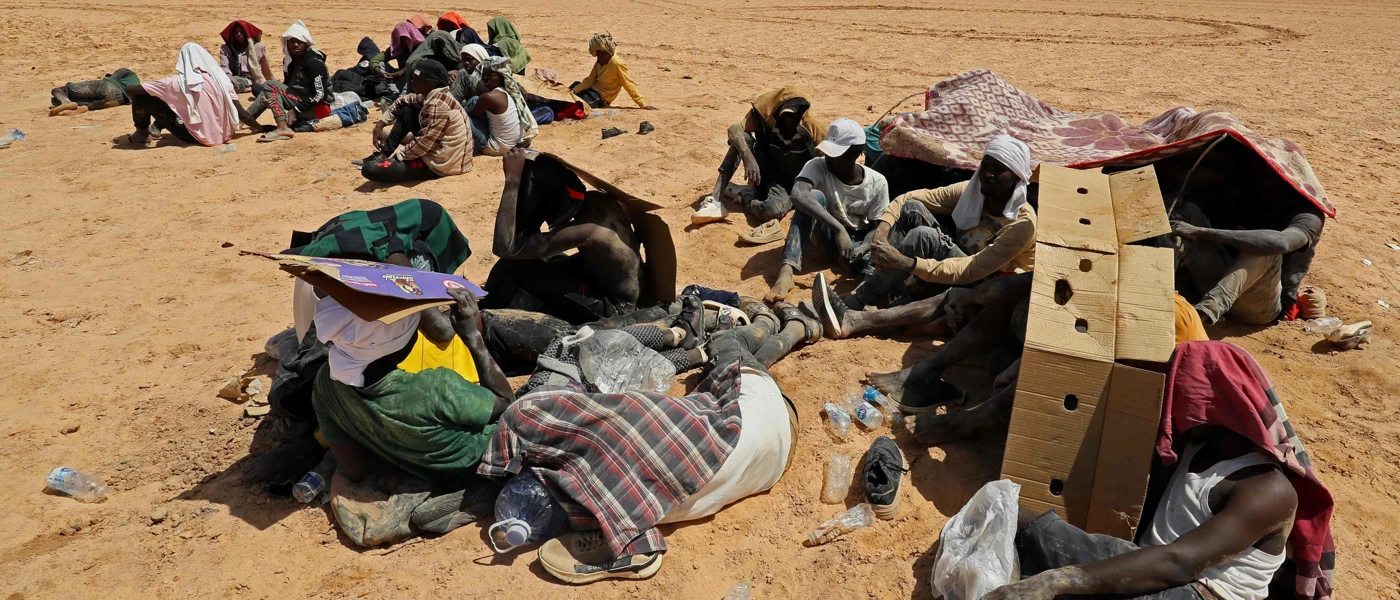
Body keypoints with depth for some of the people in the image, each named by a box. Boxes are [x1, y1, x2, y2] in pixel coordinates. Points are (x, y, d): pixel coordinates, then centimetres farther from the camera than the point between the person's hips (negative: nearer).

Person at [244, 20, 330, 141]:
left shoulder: (313, 62, -13)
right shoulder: (289, 60, 11)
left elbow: (319, 94, -19)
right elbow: (287, 86, 15)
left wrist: (296, 110, -21)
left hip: (318, 107, -8)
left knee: (271, 86, -16)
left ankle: (283, 128, -30)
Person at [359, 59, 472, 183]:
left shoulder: (437, 105, -24)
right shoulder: (432, 95, 6)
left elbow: (423, 143, -26)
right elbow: (403, 101, 22)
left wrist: (399, 155, -10)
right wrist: (381, 123, 14)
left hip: (439, 163, -10)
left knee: (370, 169, -17)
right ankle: (384, 154, 21)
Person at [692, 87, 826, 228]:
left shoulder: (813, 128, -19)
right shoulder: (766, 117, -16)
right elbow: (735, 129, -30)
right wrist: (748, 157, -46)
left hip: (794, 185, -2)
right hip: (765, 175, 3)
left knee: (772, 210, -39)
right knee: (742, 137, -24)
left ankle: (745, 195, -4)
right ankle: (715, 201, -24)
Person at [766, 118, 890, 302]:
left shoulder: (877, 183, -16)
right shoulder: (817, 166, -22)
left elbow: (877, 228, -11)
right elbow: (798, 195, -42)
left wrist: (862, 249, -34)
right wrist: (839, 228, -49)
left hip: (858, 240, 2)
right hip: (825, 232, -2)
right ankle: (786, 272, -46)